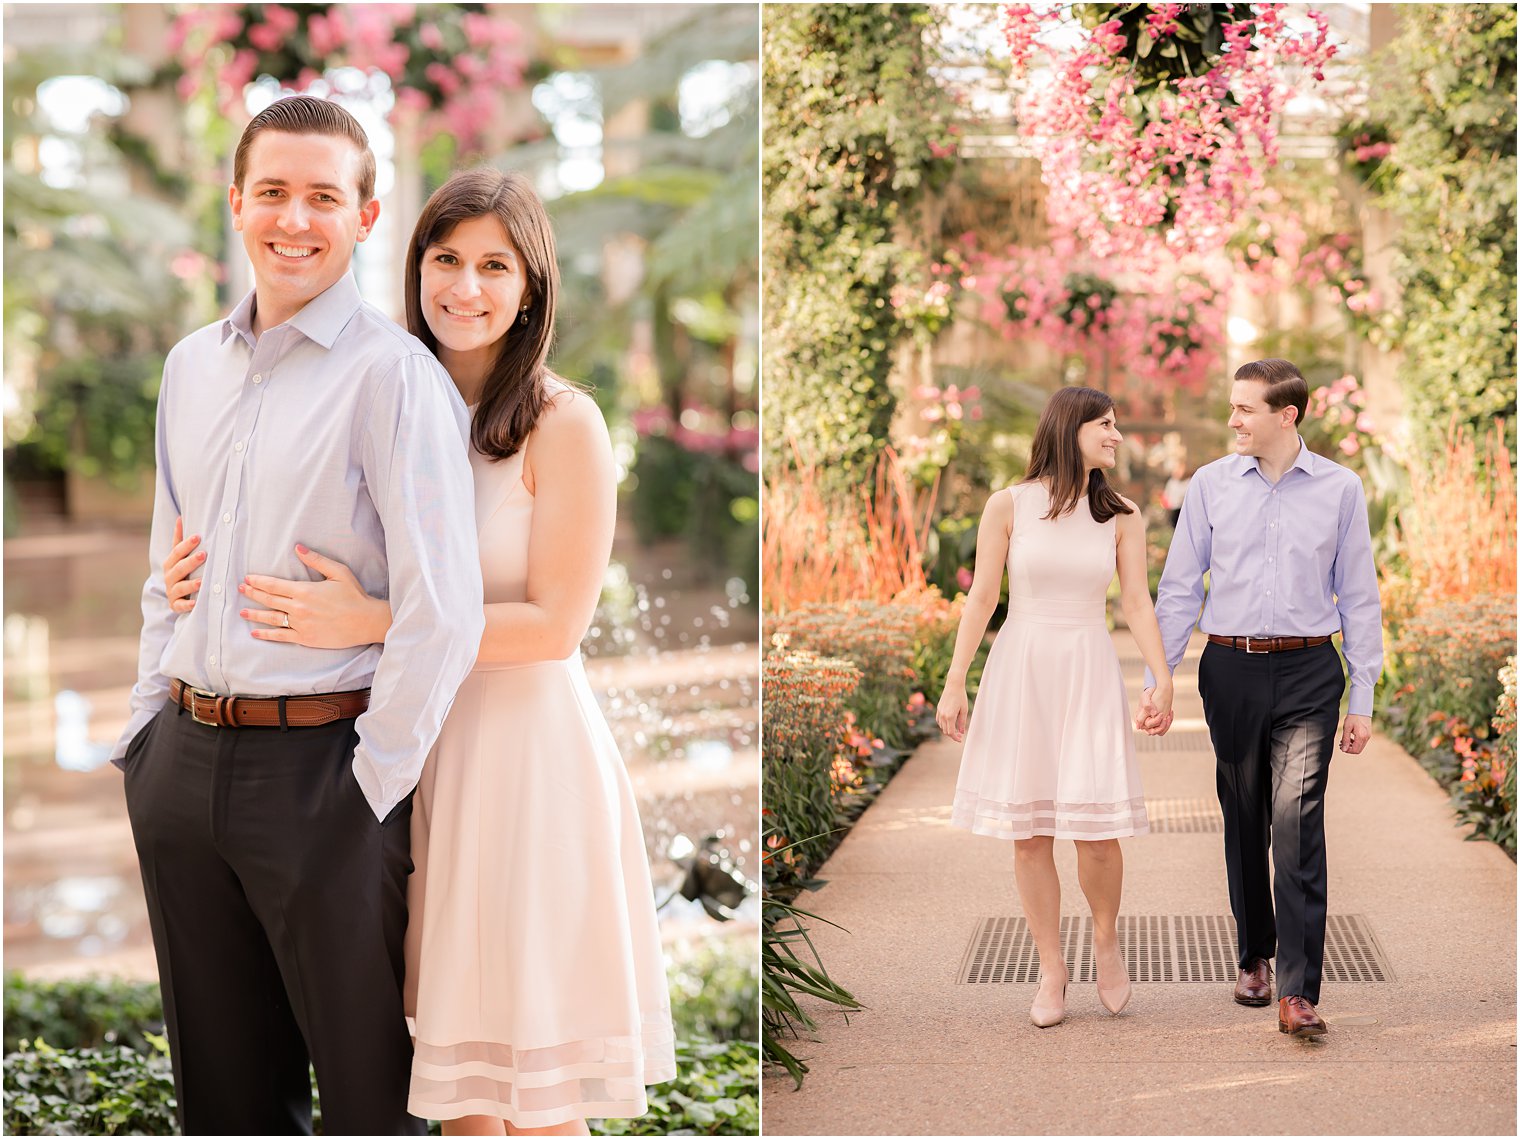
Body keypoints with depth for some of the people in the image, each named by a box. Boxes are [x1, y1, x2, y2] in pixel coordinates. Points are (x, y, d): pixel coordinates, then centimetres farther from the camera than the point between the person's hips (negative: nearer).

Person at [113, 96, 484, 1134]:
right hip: (184, 763, 7)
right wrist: (148, 724, 13)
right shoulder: (193, 365, 12)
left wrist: (371, 786, -15)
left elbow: (443, 608, -16)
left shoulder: (391, 371, -11)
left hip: (322, 766, -6)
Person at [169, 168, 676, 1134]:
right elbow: (347, 571, 20)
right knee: (455, 1058, 13)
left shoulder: (563, 423, -10)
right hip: (419, 743, 6)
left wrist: (369, 623, -19)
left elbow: (556, 623, -14)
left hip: (525, 749, -5)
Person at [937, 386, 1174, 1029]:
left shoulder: (1120, 516, 4)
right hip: (1020, 669, -1)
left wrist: (1162, 679, -12)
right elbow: (981, 598, 0)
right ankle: (1051, 968, 16)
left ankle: (1106, 938, 20)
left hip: (1089, 673, 1)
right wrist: (953, 685, -4)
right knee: (1029, 835, 2)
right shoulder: (1009, 505, -1)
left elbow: (1137, 601, 0)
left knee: (1098, 829, -8)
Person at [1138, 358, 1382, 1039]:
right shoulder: (1211, 485, 4)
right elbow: (1179, 588, 7)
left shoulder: (1340, 489, 2)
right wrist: (1156, 682, 0)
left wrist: (1362, 700, 4)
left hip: (1307, 674, -2)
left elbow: (1358, 597, 6)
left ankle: (1298, 992, -13)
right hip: (1231, 669, 2)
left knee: (1297, 823, -12)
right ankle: (1255, 958, 29)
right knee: (1245, 821, 11)